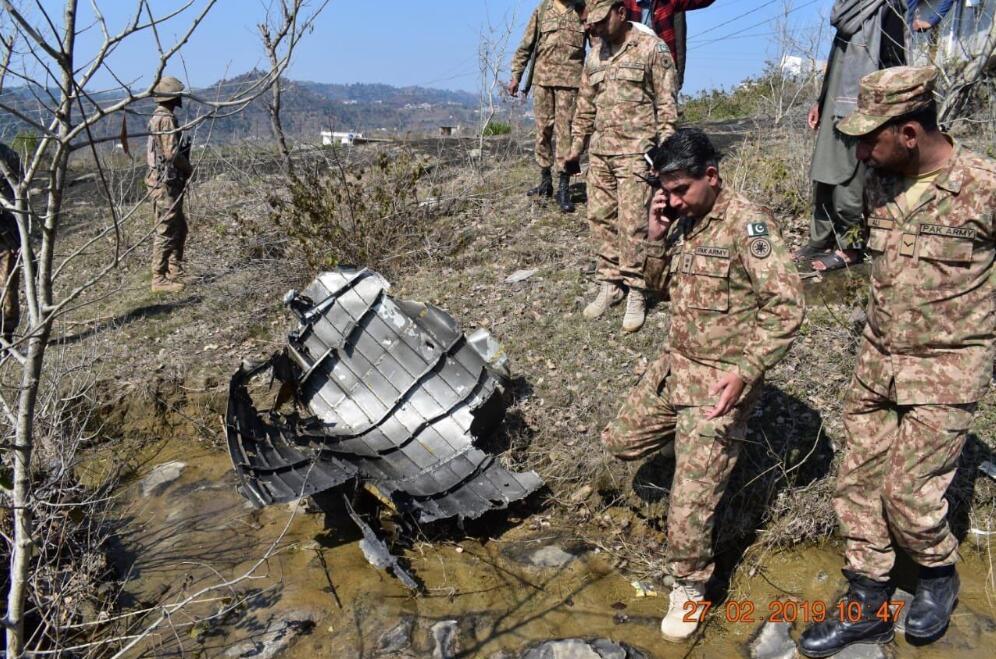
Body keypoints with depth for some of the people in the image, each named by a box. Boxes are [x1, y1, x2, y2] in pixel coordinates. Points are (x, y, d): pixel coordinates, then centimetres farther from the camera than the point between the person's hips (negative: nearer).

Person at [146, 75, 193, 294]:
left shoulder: (158, 117, 16)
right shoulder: (166, 119, -16)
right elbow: (172, 153, -22)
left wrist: (184, 168, 15)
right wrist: (188, 169, -6)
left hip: (166, 181, 10)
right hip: (166, 182, -10)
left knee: (179, 229, 17)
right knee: (166, 231, -6)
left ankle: (175, 273, 25)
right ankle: (160, 279, -1)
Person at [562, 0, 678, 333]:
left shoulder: (652, 48, -4)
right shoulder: (594, 55, 14)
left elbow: (667, 104, -6)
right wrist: (576, 148, 20)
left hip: (636, 152, -6)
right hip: (600, 152, 6)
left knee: (632, 224, -7)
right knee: (600, 219, 7)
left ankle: (636, 295, 3)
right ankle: (609, 285, 19)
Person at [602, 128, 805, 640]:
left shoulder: (747, 223, -19)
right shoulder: (683, 221, 5)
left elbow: (786, 304, -22)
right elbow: (660, 287, 15)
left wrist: (744, 373, -29)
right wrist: (656, 237, -3)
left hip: (721, 380, -8)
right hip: (674, 365, 8)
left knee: (690, 499, -5)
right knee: (620, 441, 18)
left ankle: (690, 587, 19)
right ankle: (698, 447, 37)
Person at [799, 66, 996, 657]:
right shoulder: (880, 182, -1)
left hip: (946, 370, -6)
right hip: (877, 360, 6)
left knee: (908, 492, -1)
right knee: (858, 481, 8)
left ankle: (940, 575, 31)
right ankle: (867, 606, 24)